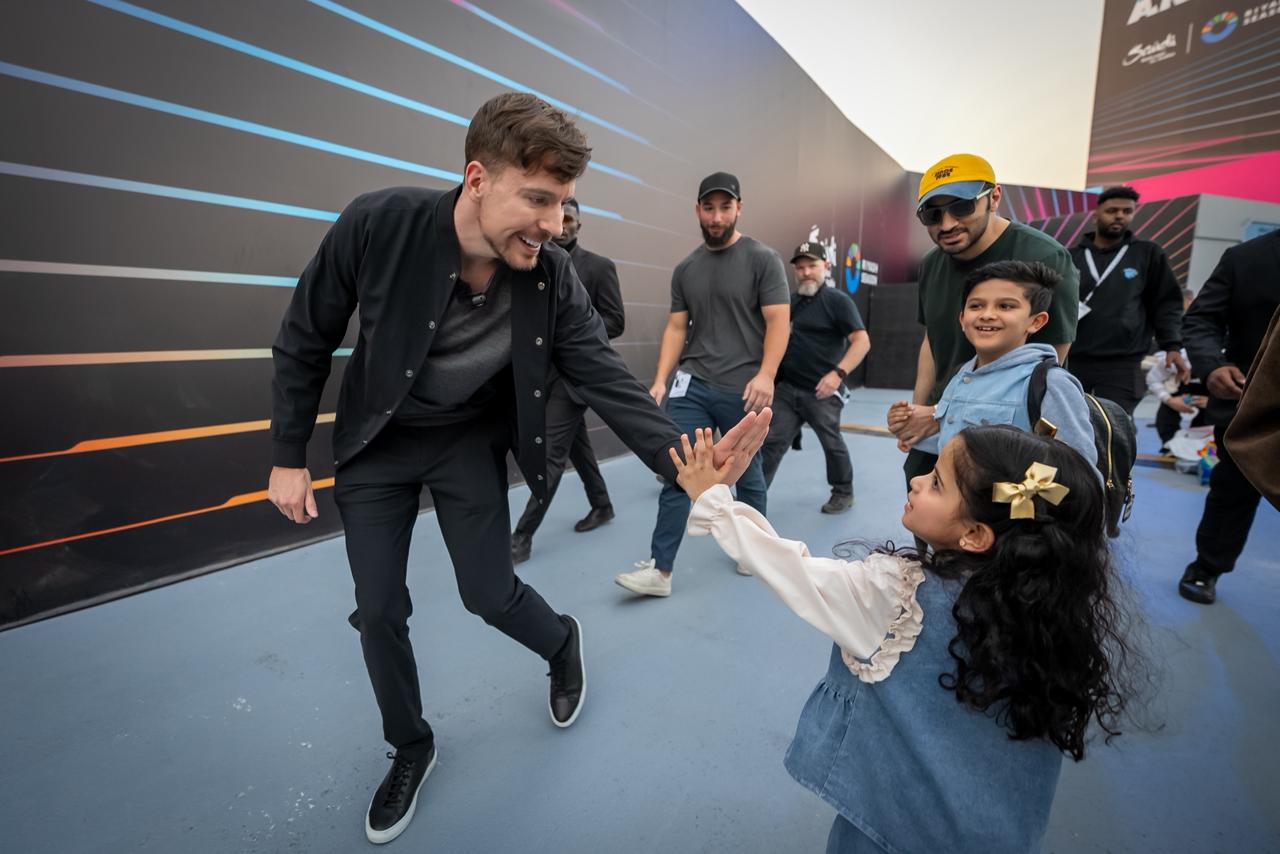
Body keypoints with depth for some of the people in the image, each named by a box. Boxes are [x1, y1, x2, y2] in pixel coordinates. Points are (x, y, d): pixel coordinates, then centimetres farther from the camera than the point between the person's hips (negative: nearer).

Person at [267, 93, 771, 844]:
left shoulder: (552, 278, -21)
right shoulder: (376, 226, -26)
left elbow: (607, 378, -20)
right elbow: (304, 342, -12)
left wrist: (683, 457, -36)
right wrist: (289, 456, -7)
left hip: (471, 439, 0)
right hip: (378, 443, 1)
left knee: (490, 593, -1)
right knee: (380, 611, 6)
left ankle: (565, 644, 37)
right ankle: (411, 749, 33)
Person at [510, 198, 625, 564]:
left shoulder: (600, 266, -4)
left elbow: (615, 322, -8)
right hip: (545, 373, 6)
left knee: (550, 452, -7)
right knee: (575, 445, 17)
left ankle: (522, 536, 0)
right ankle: (601, 505, 36)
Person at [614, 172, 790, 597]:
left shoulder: (762, 259, -1)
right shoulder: (685, 269, 11)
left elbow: (778, 321, -7)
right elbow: (676, 328, 11)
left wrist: (765, 375, -21)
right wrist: (660, 380, 0)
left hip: (743, 390, -3)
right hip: (692, 385, 3)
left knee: (748, 475, 12)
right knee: (677, 474, -2)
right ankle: (659, 569, 2)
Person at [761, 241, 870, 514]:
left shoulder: (837, 300, -6)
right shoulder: (789, 301, 11)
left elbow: (862, 341, -12)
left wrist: (838, 373, -24)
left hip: (822, 392, -5)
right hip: (786, 388, 5)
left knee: (832, 443, 11)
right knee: (771, 442, 3)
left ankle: (843, 493, 31)